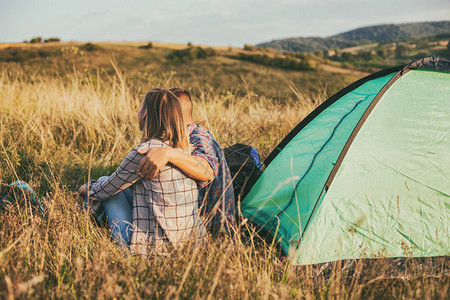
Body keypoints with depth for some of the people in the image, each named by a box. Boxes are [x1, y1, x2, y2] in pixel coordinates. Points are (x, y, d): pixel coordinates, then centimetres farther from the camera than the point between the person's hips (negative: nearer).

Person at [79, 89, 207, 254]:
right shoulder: (184, 148, 4)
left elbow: (107, 189, -5)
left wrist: (86, 189, 21)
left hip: (155, 246, -7)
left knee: (104, 182, 12)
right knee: (125, 185, 24)